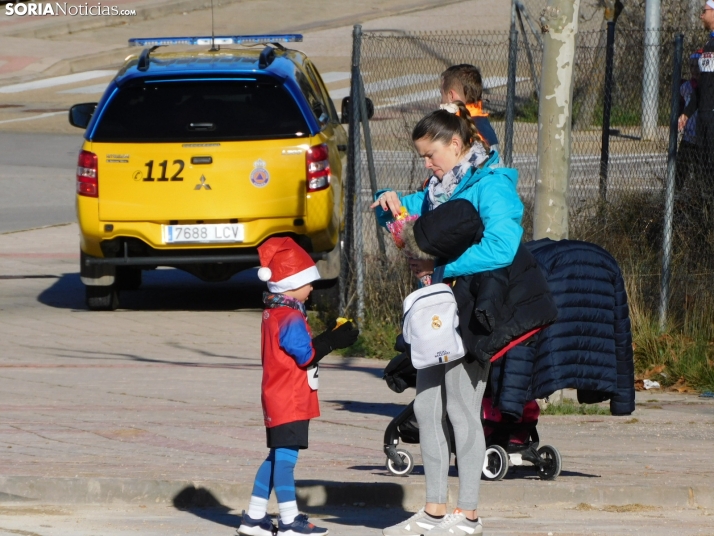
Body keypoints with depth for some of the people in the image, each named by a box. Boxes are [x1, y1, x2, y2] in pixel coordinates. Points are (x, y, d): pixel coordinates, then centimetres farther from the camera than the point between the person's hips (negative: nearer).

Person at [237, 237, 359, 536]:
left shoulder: (272, 314, 16)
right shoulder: (291, 318, -16)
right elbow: (306, 356, -19)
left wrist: (329, 338, 11)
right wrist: (333, 341, -13)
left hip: (277, 399, 11)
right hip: (290, 400, -11)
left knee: (278, 456, 15)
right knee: (286, 456, -10)